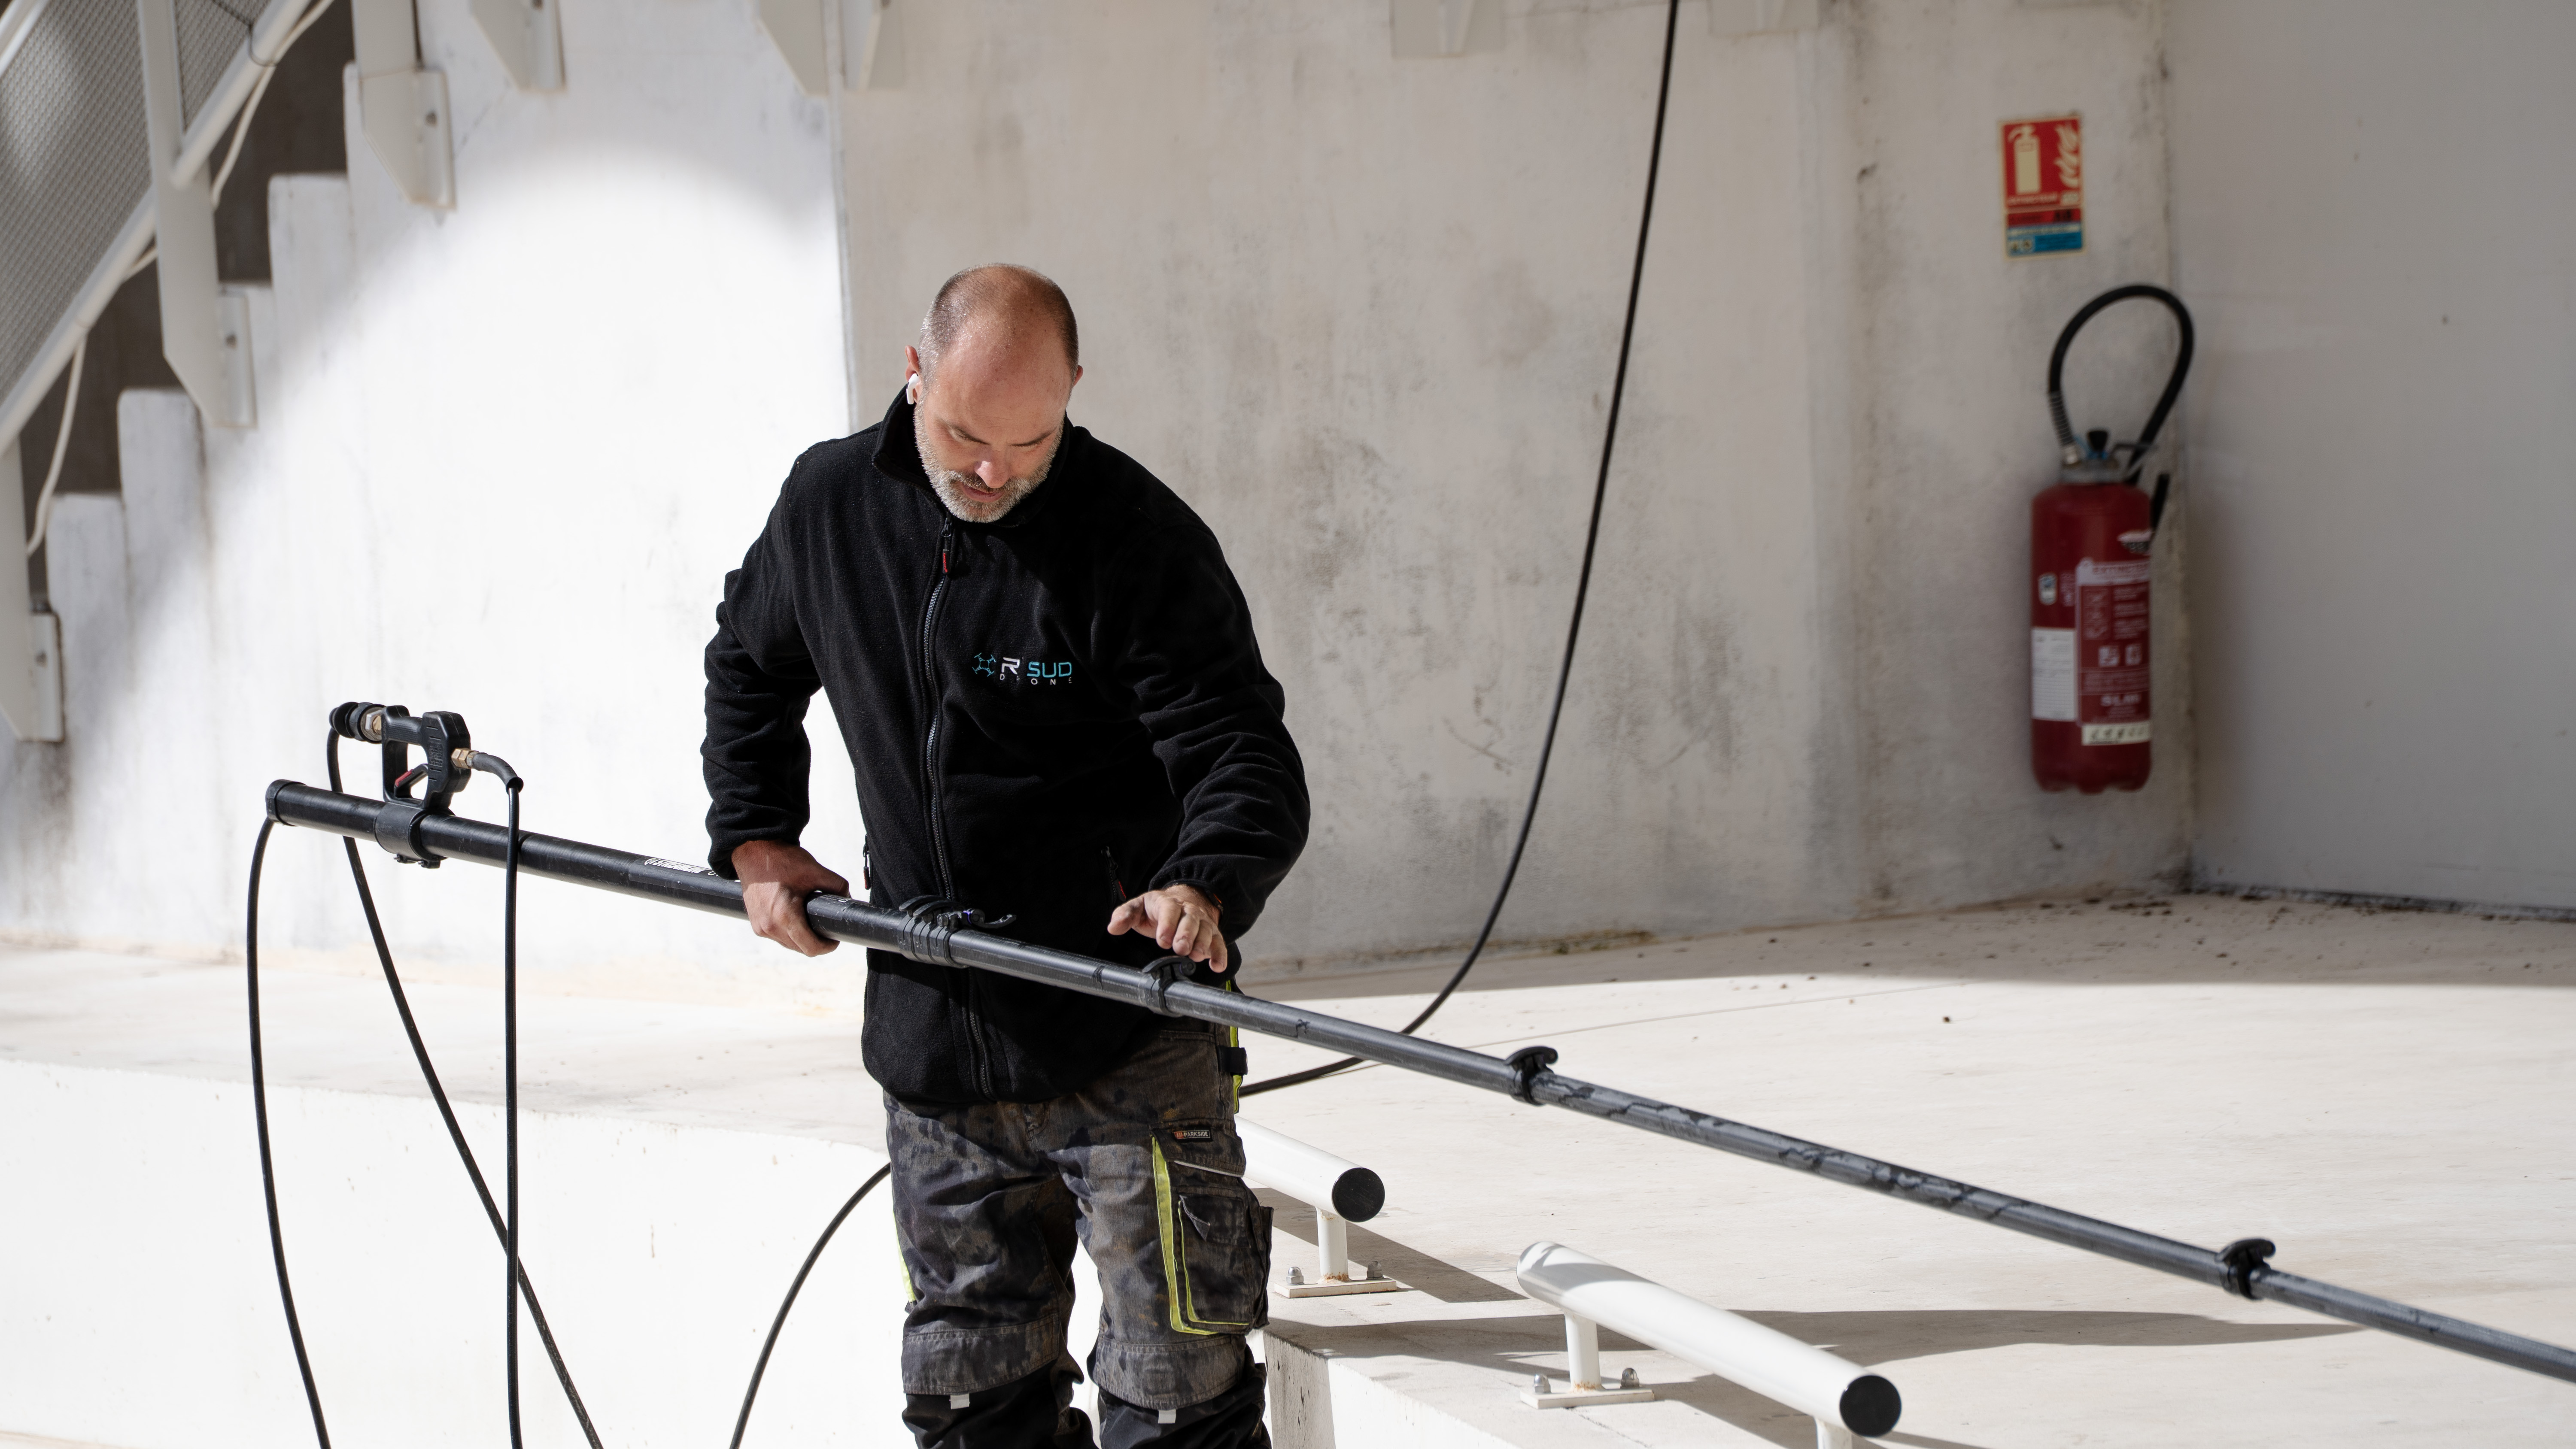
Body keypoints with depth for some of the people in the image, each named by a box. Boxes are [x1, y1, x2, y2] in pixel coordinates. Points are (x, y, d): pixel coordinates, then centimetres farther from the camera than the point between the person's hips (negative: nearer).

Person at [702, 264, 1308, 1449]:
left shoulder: (1139, 538, -13)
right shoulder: (827, 505, 3)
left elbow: (1244, 755, -17)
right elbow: (749, 664, 23)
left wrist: (1204, 886, -37)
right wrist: (753, 838, 12)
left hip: (1130, 1045, -5)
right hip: (931, 1051, 5)